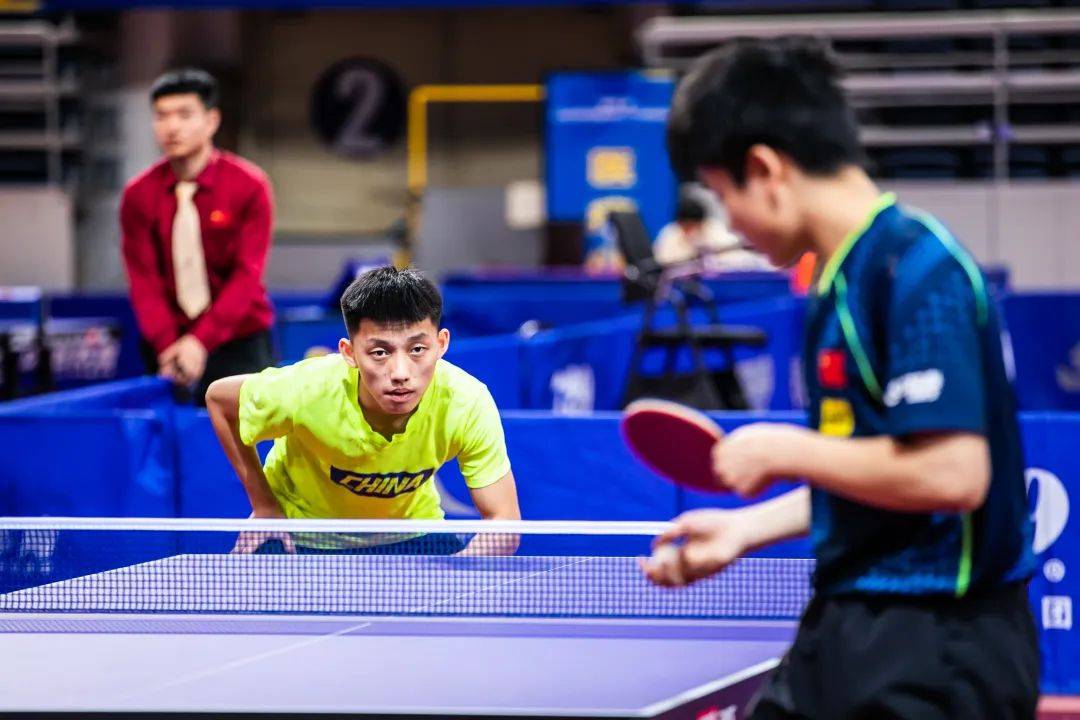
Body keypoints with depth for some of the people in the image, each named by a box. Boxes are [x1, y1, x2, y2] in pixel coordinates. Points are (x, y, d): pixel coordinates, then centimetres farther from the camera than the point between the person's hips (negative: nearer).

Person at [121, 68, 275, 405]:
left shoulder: (249, 186, -6)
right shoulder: (138, 196, 0)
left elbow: (247, 276, -12)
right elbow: (144, 280, -4)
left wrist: (201, 341, -23)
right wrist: (167, 347, -20)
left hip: (239, 342, -2)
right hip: (168, 346, 2)